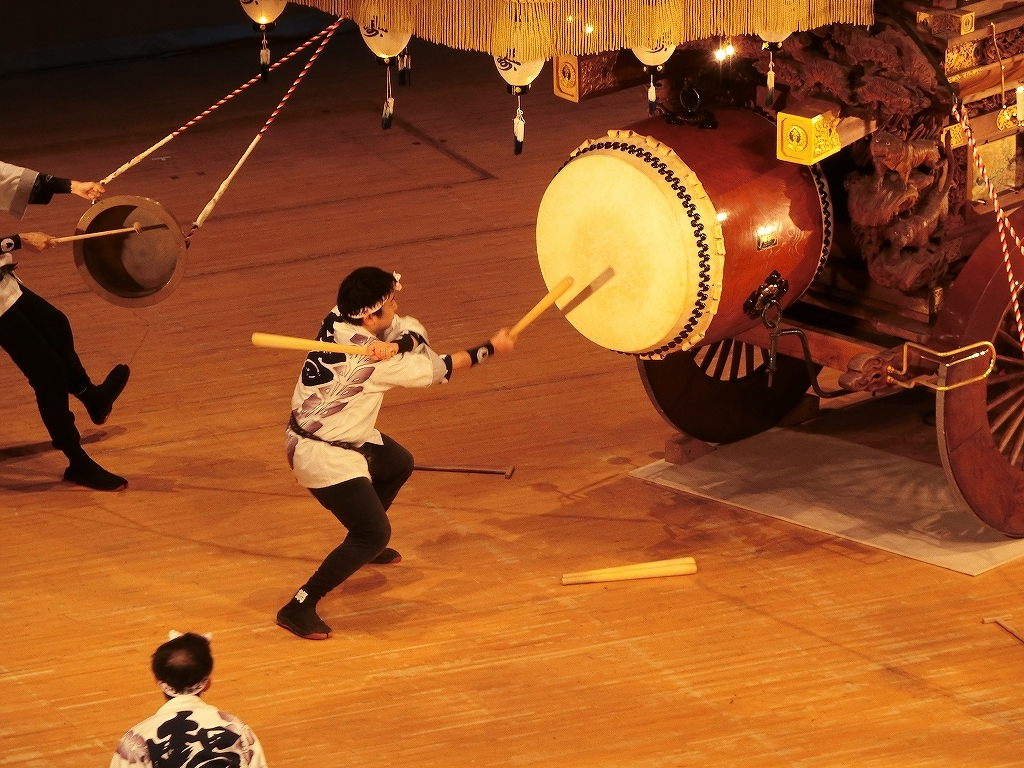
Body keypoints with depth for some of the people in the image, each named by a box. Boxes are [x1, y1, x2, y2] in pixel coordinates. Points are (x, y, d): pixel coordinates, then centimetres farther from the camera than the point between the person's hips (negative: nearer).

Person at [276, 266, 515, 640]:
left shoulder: (338, 317, -7)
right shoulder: (371, 362, -28)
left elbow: (414, 330, -6)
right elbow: (436, 369, -15)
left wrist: (398, 343, -31)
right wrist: (493, 347, -4)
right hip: (322, 456, -10)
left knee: (398, 464, 30)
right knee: (375, 533, -14)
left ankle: (364, 547, 49)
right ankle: (299, 608, -13)